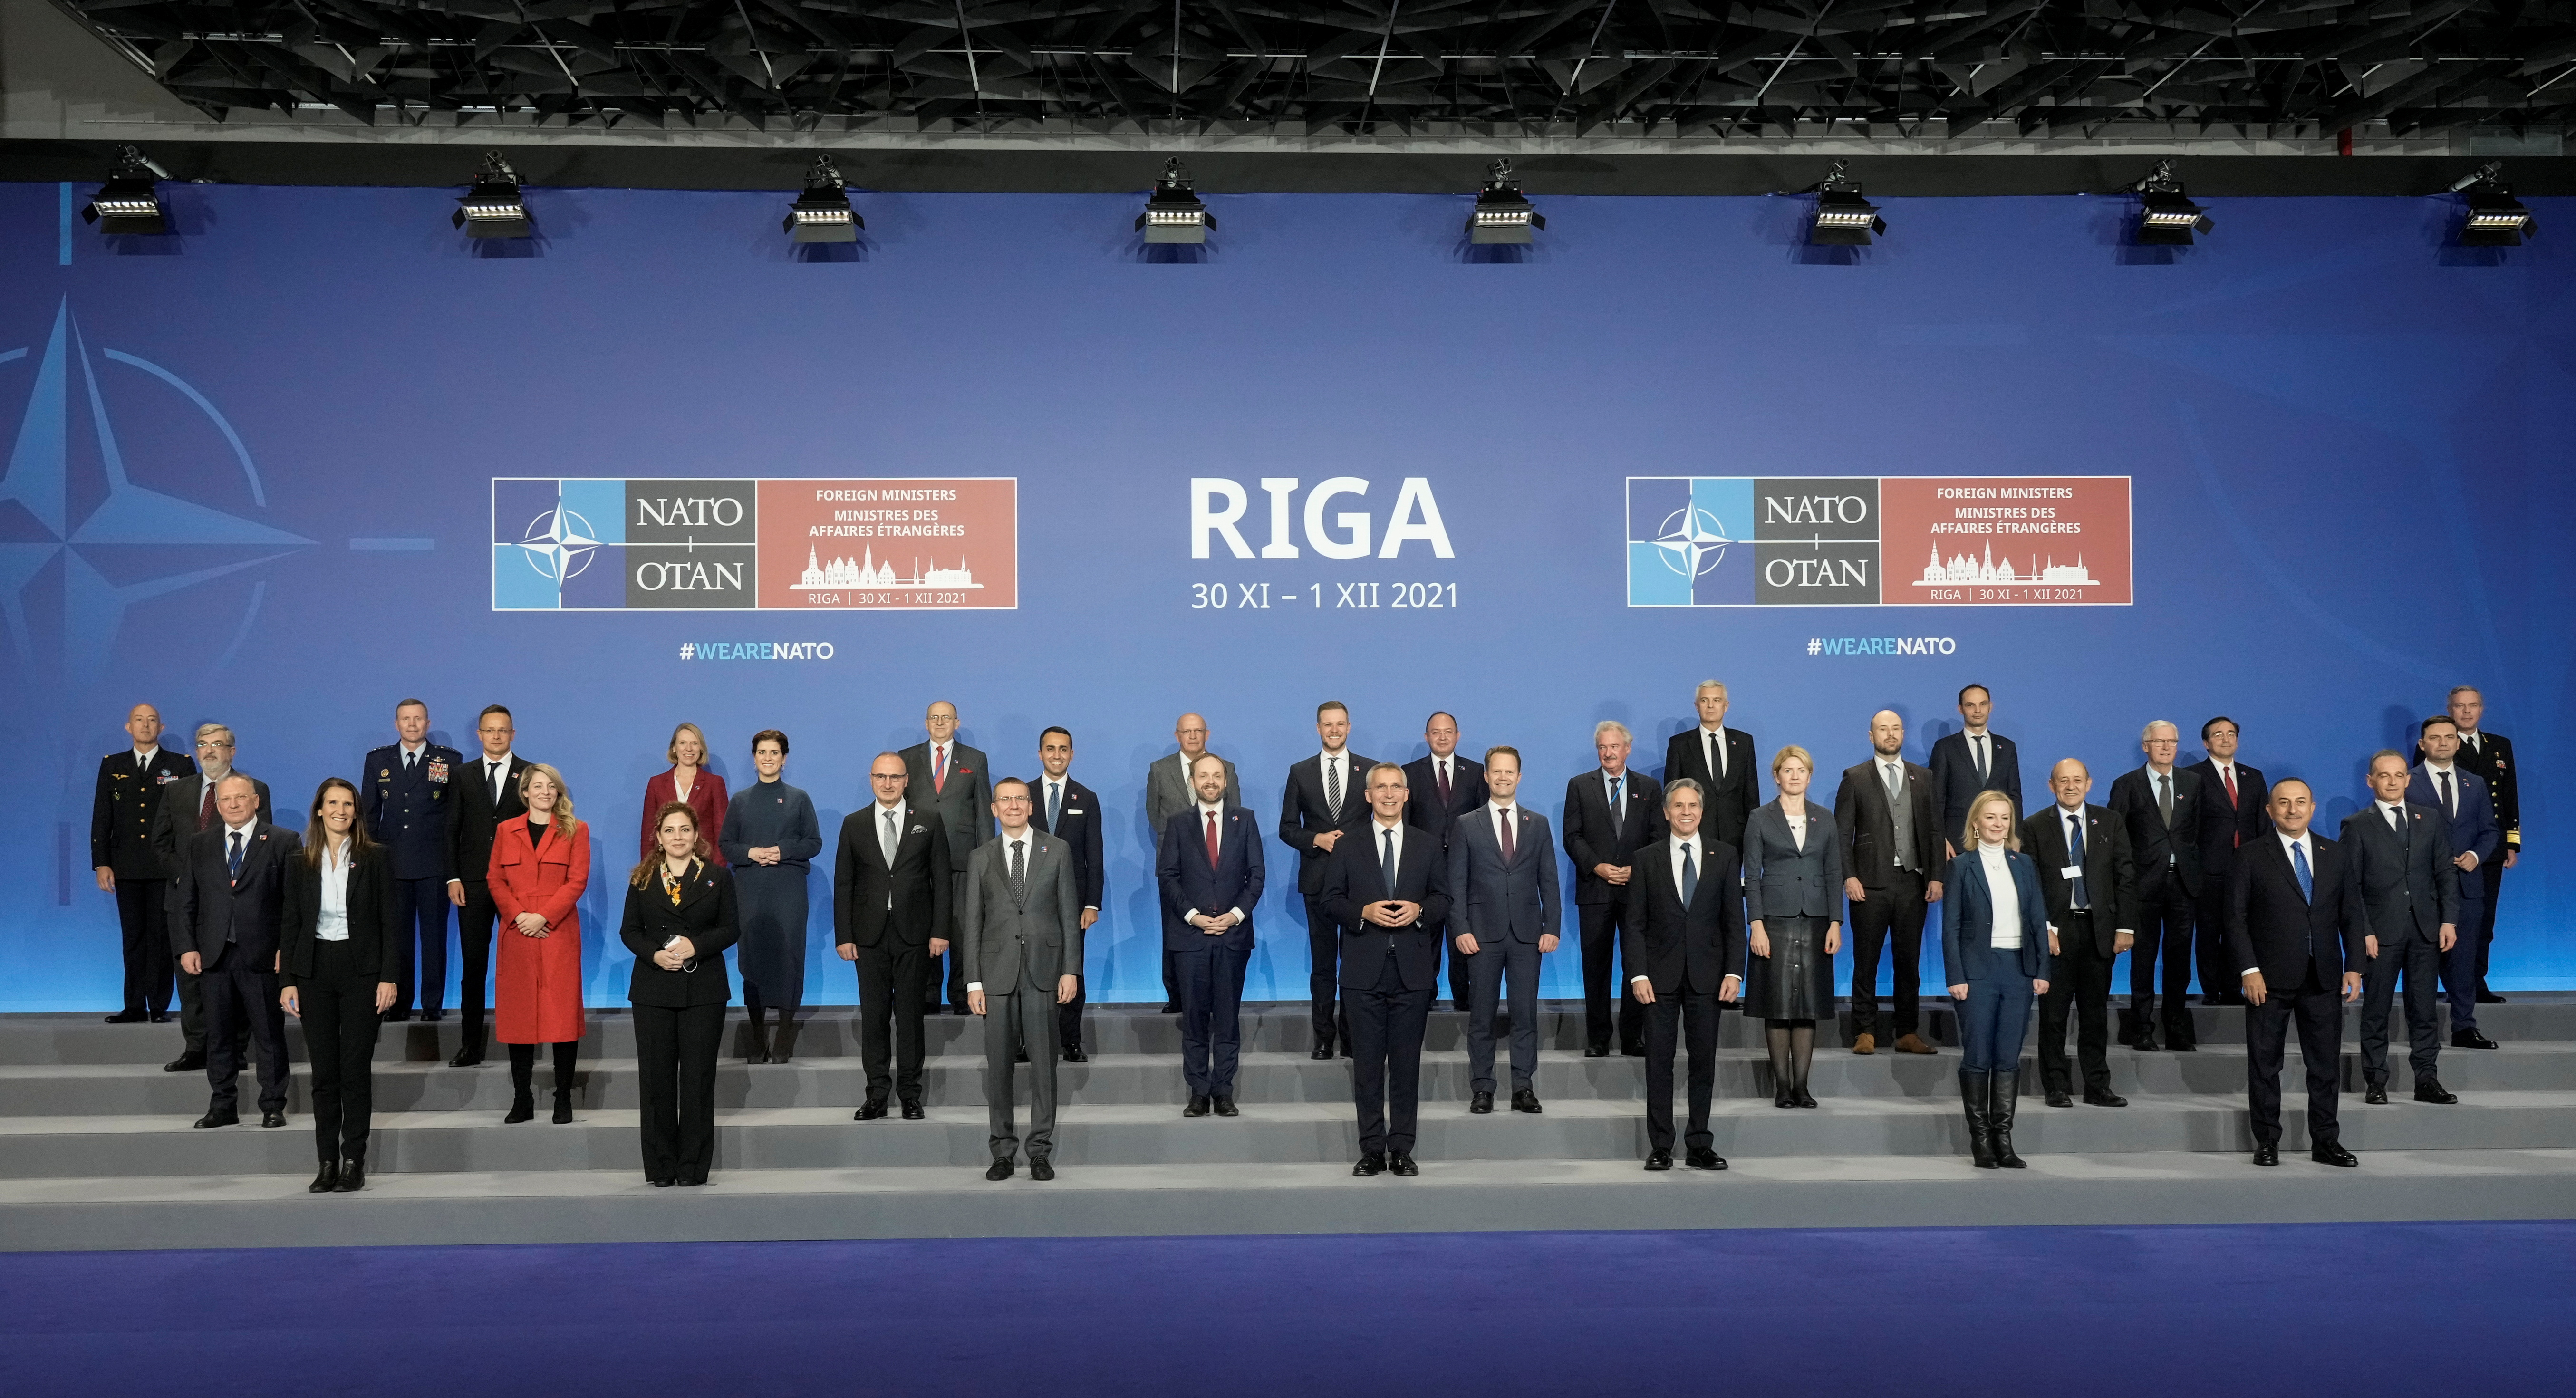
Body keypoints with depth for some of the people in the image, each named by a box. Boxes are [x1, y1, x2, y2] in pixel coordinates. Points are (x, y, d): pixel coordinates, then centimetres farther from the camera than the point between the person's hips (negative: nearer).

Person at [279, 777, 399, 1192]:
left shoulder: (375, 859, 1)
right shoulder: (300, 863, 7)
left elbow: (388, 921, -1)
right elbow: (289, 924, 8)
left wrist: (389, 977, -8)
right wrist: (287, 980, 0)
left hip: (360, 970, -2)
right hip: (315, 972, 2)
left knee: (356, 1069, -2)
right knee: (324, 1072, 5)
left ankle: (354, 1162, 4)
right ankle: (328, 1162, 11)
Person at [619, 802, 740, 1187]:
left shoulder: (718, 877, 5)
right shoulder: (642, 879, 8)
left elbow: (731, 929, 3)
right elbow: (629, 931, 6)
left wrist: (696, 946, -14)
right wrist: (655, 954, -12)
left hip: (704, 990, -1)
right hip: (653, 990, 1)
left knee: (698, 1076, -1)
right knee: (656, 1077, 2)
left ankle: (694, 1166, 7)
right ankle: (661, 1167, 10)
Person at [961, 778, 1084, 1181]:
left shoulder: (1057, 850, 6)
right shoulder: (980, 858, 8)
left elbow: (1070, 914, 5)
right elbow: (971, 923, 6)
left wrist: (1070, 970, -3)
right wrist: (973, 982, -1)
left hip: (1043, 970, -1)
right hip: (997, 972, 1)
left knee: (1043, 1062, 1)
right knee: (998, 1064, 4)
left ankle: (1040, 1151, 9)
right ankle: (1003, 1151, 14)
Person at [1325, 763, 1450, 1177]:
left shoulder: (1428, 846, 9)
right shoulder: (1348, 847, 7)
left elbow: (1444, 897, 9)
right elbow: (1331, 899, 5)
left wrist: (1419, 910, -11)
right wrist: (1363, 913, -13)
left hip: (1412, 971, 1)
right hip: (1364, 971, 0)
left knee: (1407, 1062, 4)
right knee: (1367, 1062, 2)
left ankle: (1402, 1149, 11)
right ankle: (1372, 1149, 10)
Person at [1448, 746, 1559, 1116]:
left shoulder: (1538, 824, 10)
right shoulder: (1467, 825, 5)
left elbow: (1548, 880, 7)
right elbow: (1456, 883, 1)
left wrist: (1551, 927, -2)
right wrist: (1460, 929, -8)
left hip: (1527, 934, 1)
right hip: (1483, 933, -1)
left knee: (1526, 1013, 2)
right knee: (1482, 1015, 3)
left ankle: (1523, 1088, 9)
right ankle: (1482, 1089, 10)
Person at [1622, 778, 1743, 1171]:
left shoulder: (1725, 856, 6)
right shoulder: (1647, 859, 5)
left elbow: (1734, 920, 5)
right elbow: (1634, 923, 2)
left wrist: (1734, 973, -4)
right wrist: (1638, 975, -7)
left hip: (1706, 976, 1)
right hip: (1661, 976, -1)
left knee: (1704, 1062, 4)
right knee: (1659, 1062, 1)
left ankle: (1700, 1146, 13)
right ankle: (1660, 1148, 7)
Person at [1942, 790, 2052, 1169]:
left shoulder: (2024, 864, 10)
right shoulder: (1962, 866, 0)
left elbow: (2038, 920, 9)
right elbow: (1950, 926, -3)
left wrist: (2042, 970, 1)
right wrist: (1955, 977, -10)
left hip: (2019, 970, 3)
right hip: (1978, 971, -3)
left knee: (2009, 1058, 4)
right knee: (1977, 1057, 0)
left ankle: (2003, 1139, 10)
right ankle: (1980, 1140, 7)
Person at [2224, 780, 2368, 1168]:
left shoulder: (2335, 855, 10)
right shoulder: (2252, 858, -1)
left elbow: (2352, 915, 10)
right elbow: (2236, 918, -4)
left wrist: (2354, 966, 1)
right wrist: (2249, 969, -12)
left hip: (2323, 978, 3)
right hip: (2269, 979, -3)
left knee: (2326, 1064, 7)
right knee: (2265, 1063, 4)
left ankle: (2325, 1142, 17)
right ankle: (2267, 1142, 13)